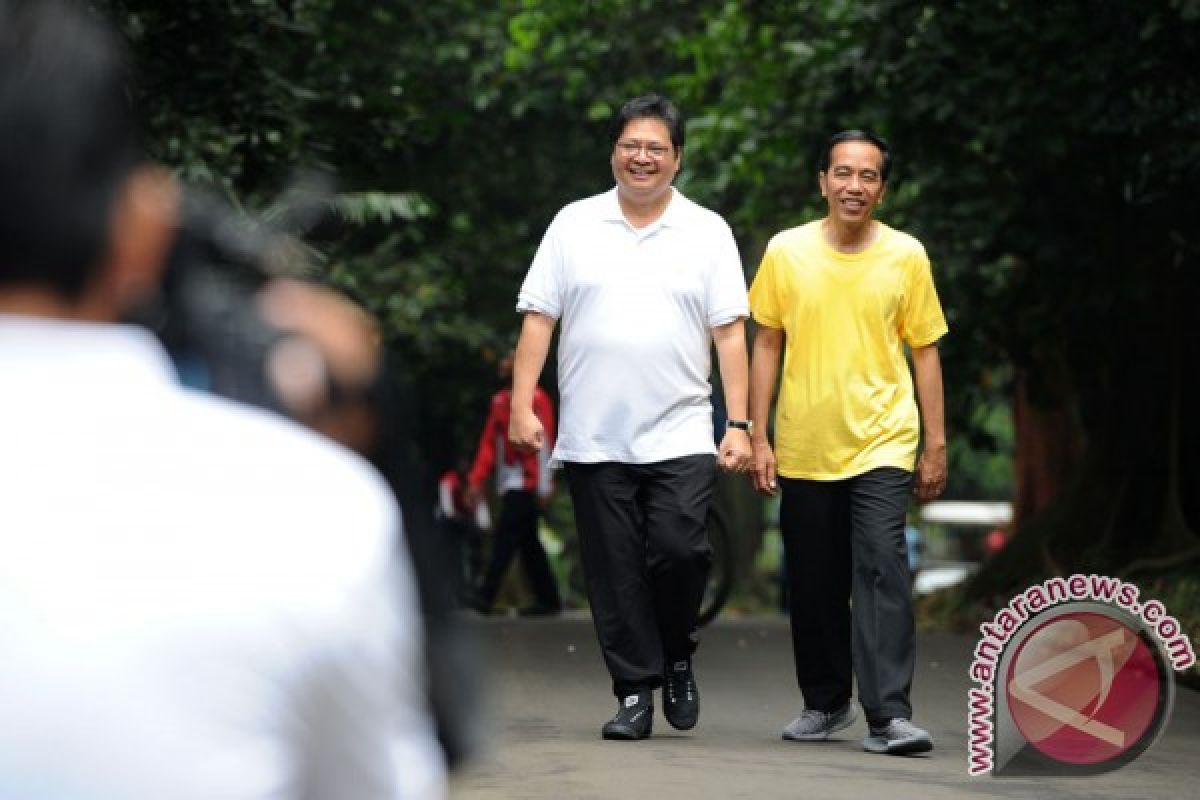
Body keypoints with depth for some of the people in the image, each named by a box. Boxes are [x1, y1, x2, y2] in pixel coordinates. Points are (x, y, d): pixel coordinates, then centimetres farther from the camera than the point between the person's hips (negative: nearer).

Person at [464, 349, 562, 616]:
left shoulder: (536, 399, -7)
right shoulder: (499, 401, 15)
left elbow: (544, 442, -11)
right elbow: (489, 443, 15)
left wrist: (543, 486, -16)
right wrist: (476, 481, 9)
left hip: (527, 481, -8)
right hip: (508, 481, 8)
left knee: (505, 536, -13)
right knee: (528, 542, 9)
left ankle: (486, 595, -16)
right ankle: (548, 598, 14)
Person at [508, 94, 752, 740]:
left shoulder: (708, 232, 7)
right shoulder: (573, 226, 8)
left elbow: (729, 332, 3)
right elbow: (538, 318, 5)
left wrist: (739, 425, -4)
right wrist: (522, 404, -5)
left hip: (680, 437, -1)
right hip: (592, 439, 1)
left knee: (679, 549, -14)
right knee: (614, 572, 3)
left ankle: (676, 657, 12)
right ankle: (635, 691, 13)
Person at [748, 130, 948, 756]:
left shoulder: (907, 257, 1)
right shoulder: (786, 252, 2)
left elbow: (925, 351, 6)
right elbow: (767, 345, 6)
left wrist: (936, 445, 3)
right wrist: (757, 437, 2)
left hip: (882, 445, -2)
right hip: (802, 449, 2)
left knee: (882, 570, -14)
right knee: (813, 586, 10)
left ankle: (889, 715, -16)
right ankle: (825, 703, 26)